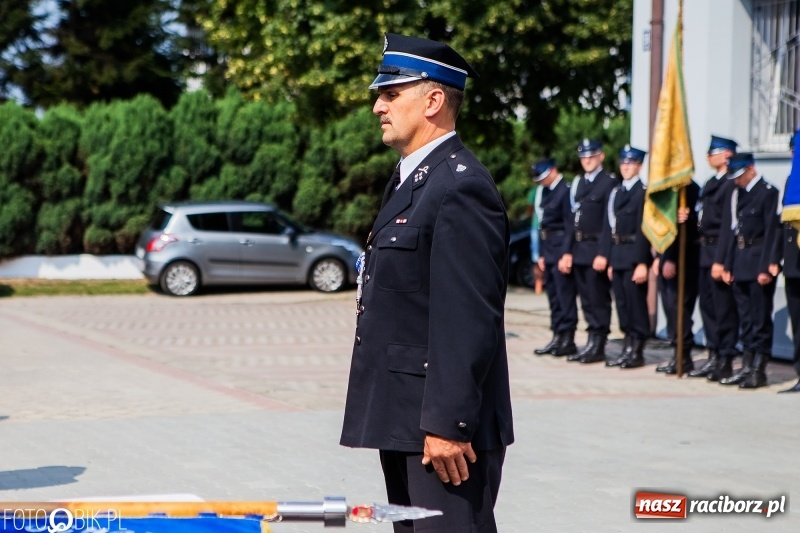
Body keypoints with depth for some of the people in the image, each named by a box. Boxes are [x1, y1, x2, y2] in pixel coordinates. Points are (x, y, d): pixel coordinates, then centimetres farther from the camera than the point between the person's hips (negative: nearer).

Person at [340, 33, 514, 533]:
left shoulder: (461, 188, -16)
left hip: (444, 427, -10)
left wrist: (447, 424, -23)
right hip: (402, 418, 10)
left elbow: (470, 320, -22)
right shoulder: (410, 179, 16)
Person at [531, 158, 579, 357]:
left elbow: (570, 225, -16)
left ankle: (568, 340, -1)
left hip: (561, 248, -9)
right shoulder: (545, 192, 15)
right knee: (553, 296, 11)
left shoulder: (565, 191, -13)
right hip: (548, 248, 9)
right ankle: (557, 337, 16)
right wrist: (542, 254, 16)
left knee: (565, 295, -5)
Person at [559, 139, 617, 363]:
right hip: (579, 249, 7)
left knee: (598, 298, -3)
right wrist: (567, 251, 10)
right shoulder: (577, 183, 16)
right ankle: (592, 342, 16)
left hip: (597, 249, -7)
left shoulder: (609, 183, -6)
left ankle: (598, 346, 1)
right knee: (586, 299, 10)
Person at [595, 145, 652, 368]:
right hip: (617, 256, 8)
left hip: (634, 256, -8)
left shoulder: (643, 192, -9)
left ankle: (637, 352, 3)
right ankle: (628, 348, 18)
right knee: (622, 304, 11)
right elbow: (609, 226, 14)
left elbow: (643, 230, -14)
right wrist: (606, 256, 8)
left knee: (636, 302, -3)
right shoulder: (615, 192, 15)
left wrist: (642, 263, -17)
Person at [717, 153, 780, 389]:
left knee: (760, 320, -3)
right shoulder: (736, 194, 14)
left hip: (759, 264, -7)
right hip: (740, 266, 7)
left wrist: (767, 268, -16)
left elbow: (771, 232, -12)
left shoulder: (768, 192, -8)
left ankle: (759, 370, 1)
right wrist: (726, 265, 10)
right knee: (746, 320, 11)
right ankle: (747, 367, 17)